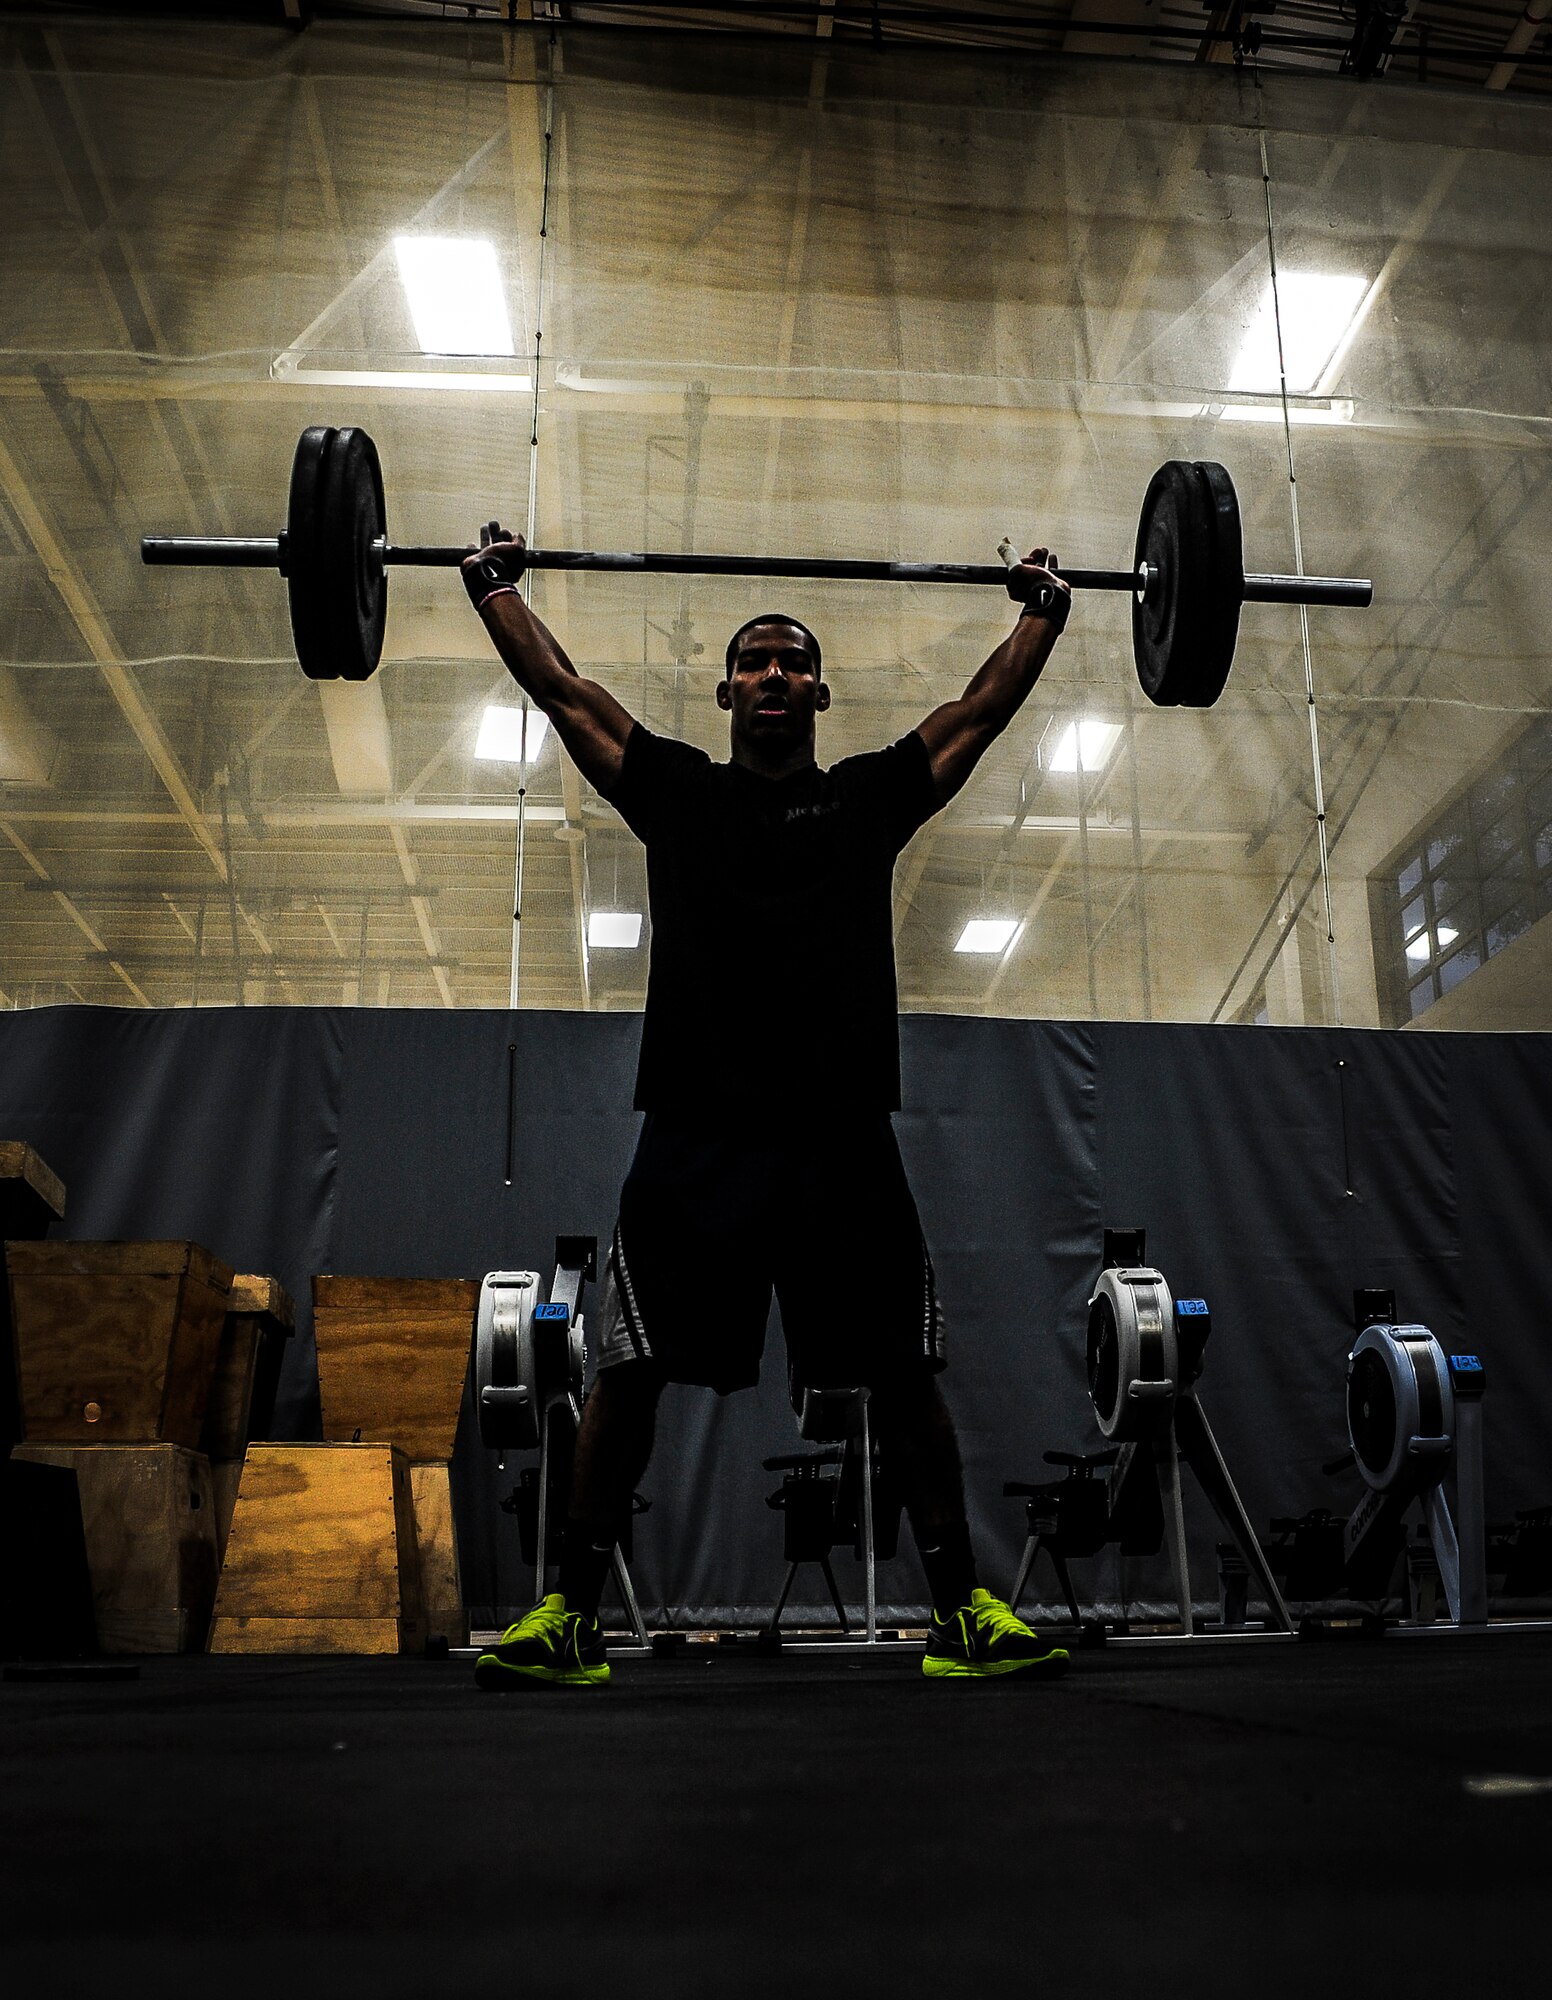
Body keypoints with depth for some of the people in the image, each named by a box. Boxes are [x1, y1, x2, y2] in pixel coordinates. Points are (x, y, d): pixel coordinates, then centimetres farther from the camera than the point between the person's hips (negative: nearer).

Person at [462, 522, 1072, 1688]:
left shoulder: (874, 795, 15)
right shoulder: (675, 789, 13)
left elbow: (982, 711, 20)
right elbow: (562, 690, 16)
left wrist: (1045, 610, 26)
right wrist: (497, 586, 22)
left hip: (843, 1141, 1)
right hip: (695, 1137, 0)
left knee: (903, 1374, 5)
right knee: (630, 1371, 1)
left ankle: (966, 1612, 15)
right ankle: (570, 1616, 12)